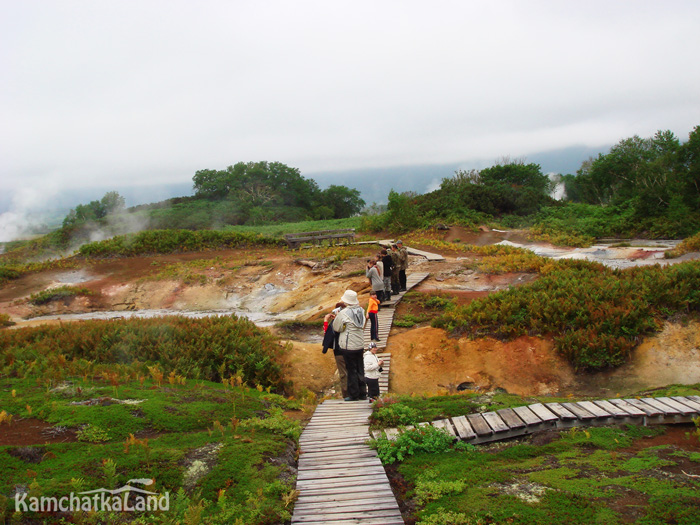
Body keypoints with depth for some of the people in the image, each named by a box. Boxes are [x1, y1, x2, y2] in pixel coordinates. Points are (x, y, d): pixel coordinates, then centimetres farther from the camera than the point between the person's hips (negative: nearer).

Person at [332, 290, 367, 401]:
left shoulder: (343, 313, -16)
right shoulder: (361, 310, 3)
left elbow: (337, 328, -7)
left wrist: (336, 317, 8)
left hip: (349, 347, -6)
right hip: (360, 345, 6)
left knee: (351, 371, 1)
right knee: (360, 370, 14)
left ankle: (353, 395, 7)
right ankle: (362, 393, 20)